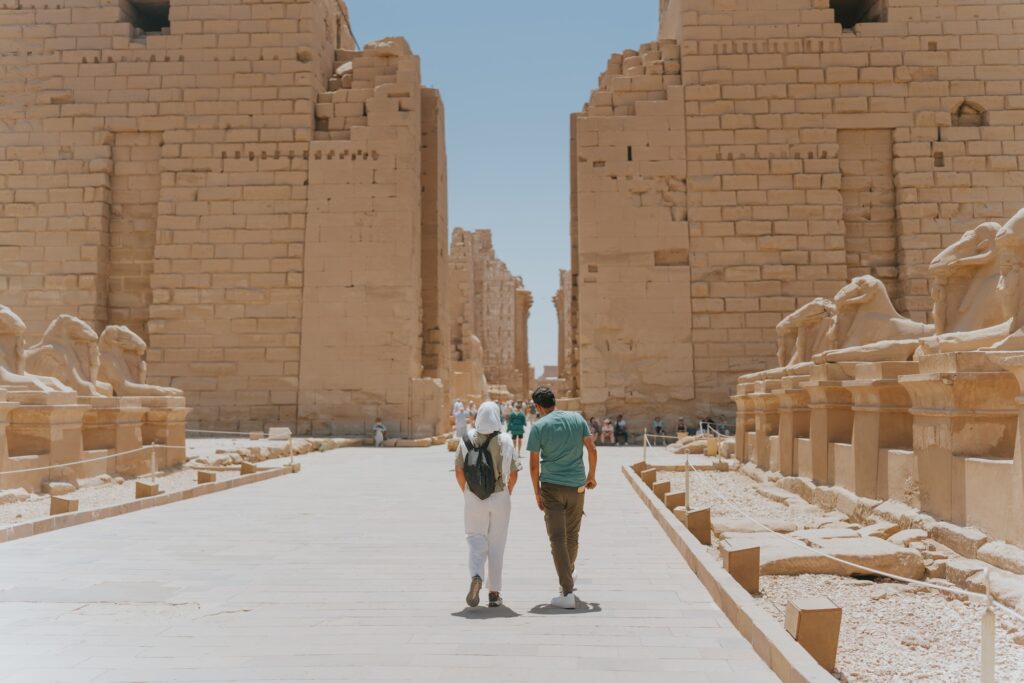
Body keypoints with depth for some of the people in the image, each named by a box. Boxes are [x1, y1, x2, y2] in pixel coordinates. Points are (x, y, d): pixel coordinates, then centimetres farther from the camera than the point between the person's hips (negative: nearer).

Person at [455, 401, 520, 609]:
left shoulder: (468, 439, -4)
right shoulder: (505, 440, -6)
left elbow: (459, 471, -2)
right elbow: (514, 473, -3)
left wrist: (466, 493, 13)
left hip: (474, 498, 0)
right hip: (500, 498, 0)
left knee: (477, 541, 10)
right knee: (497, 545, 10)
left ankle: (476, 577, -17)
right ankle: (494, 593, 14)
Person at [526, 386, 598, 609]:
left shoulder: (538, 427, -5)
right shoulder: (577, 418, 4)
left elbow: (534, 465, -5)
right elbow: (592, 450, 2)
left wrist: (537, 494, 5)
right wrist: (592, 476, 16)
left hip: (551, 486, -4)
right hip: (577, 486, 4)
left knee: (558, 539, -2)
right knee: (572, 536, 20)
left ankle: (567, 593, -7)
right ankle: (568, 576, 41)